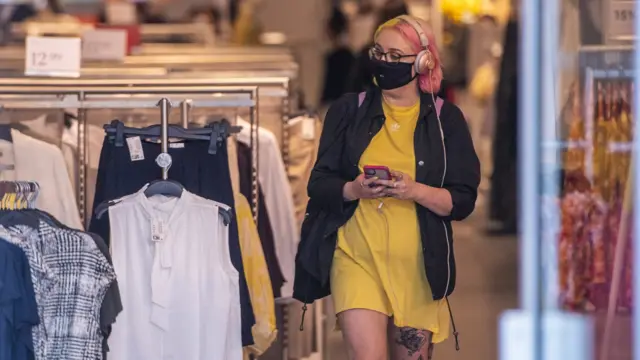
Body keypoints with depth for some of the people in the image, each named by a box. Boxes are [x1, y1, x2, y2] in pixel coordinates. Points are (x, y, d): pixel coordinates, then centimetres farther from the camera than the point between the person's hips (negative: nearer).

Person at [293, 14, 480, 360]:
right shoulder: (348, 110, 5)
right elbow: (319, 184, 5)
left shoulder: (445, 118, 3)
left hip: (415, 263, 1)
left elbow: (463, 201, -1)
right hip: (356, 254, -1)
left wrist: (415, 191, -19)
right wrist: (353, 189, -16)